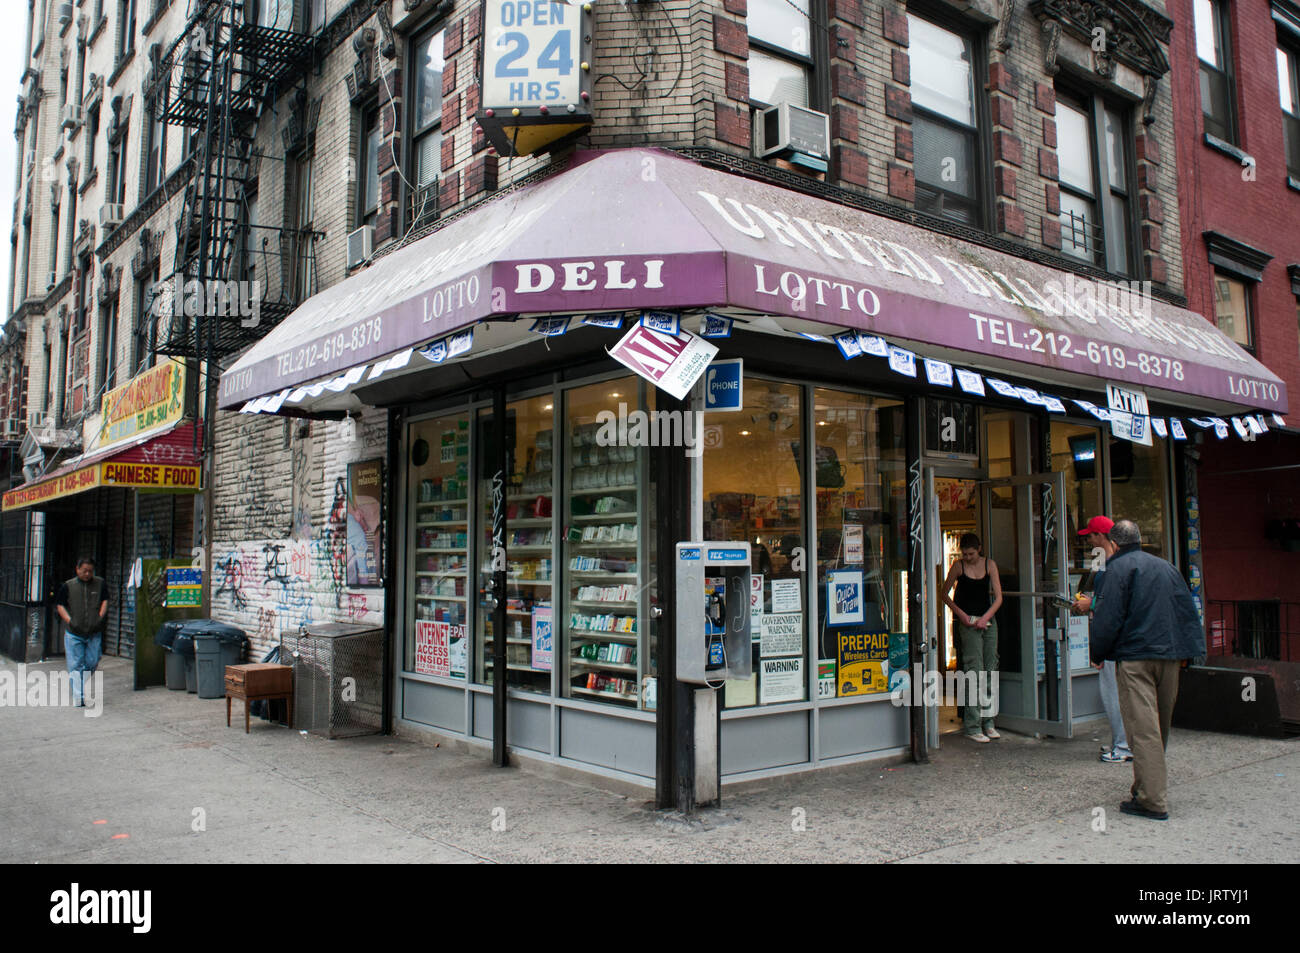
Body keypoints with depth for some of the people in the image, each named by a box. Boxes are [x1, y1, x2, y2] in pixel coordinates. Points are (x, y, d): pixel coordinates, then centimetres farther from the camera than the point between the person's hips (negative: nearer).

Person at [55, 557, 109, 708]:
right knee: (76, 665, -2)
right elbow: (59, 605, 4)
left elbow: (105, 601, 10)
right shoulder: (68, 586, 2)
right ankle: (78, 698, 1)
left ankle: (81, 684, 29)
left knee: (92, 663, 3)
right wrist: (69, 621, -8)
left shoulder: (100, 584, 5)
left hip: (94, 633, 1)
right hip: (73, 633, -1)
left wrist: (100, 618, -4)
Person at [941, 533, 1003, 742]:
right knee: (974, 671, -9)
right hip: (967, 622, -4)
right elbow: (945, 594, 4)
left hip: (988, 620, 4)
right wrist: (960, 613, -8)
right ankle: (972, 726, -7)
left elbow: (998, 597, 3)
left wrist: (985, 617, -9)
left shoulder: (989, 565, 4)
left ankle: (987, 722, 16)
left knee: (990, 670, 5)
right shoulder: (958, 566, -2)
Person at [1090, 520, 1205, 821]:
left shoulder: (1119, 568, -5)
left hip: (1135, 658, -7)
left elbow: (1108, 617, -11)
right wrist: (1187, 650, 16)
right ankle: (1149, 787, 26)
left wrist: (1098, 653, 0)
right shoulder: (1166, 567, 15)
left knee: (1143, 728, -8)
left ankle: (1153, 801, -10)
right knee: (1160, 726, 15)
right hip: (1170, 656, 7)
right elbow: (1188, 611, 15)